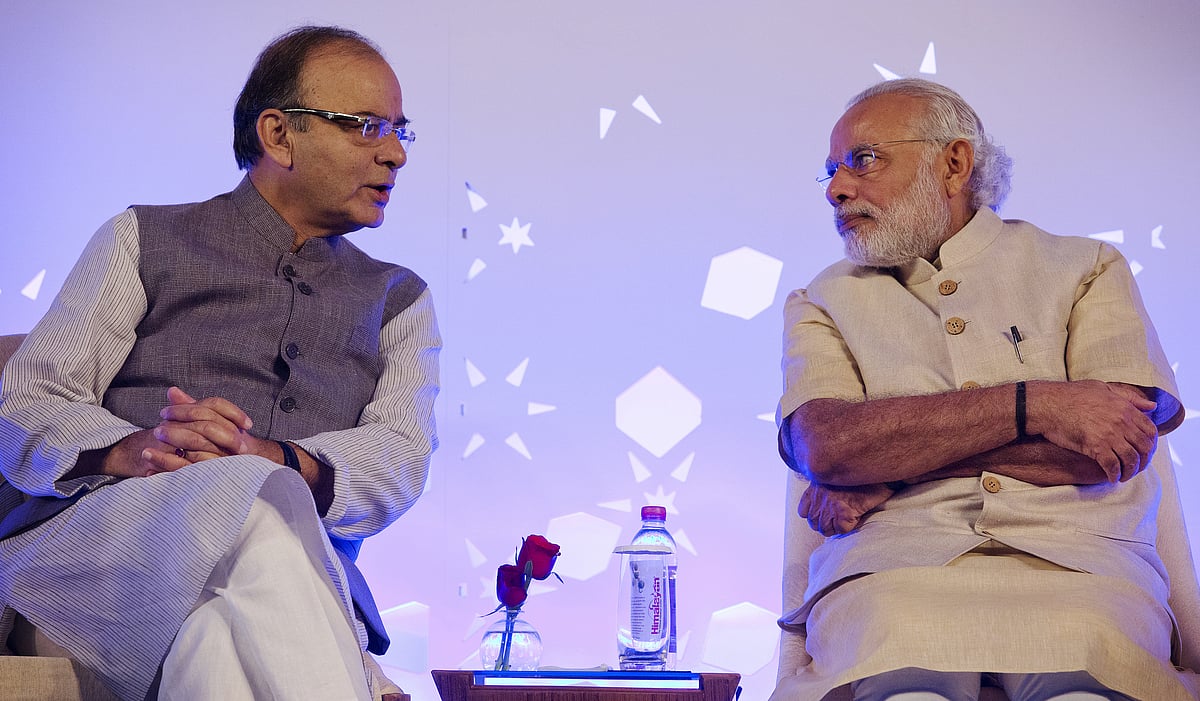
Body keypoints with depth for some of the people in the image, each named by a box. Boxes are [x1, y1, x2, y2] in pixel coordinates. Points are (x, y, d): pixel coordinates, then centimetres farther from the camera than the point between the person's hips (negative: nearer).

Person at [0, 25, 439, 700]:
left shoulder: (399, 299, 26)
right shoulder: (143, 239, 19)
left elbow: (401, 456, 7)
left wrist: (273, 459, -16)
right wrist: (133, 449, -15)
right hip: (96, 529, -1)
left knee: (221, 631, -38)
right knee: (253, 509, -36)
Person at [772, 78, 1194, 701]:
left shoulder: (1085, 269, 17)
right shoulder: (824, 301, 19)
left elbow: (1124, 446, 0)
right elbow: (827, 445, -3)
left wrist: (891, 464, -3)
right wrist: (1032, 405, -9)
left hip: (1072, 558, 1)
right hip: (896, 562, 0)